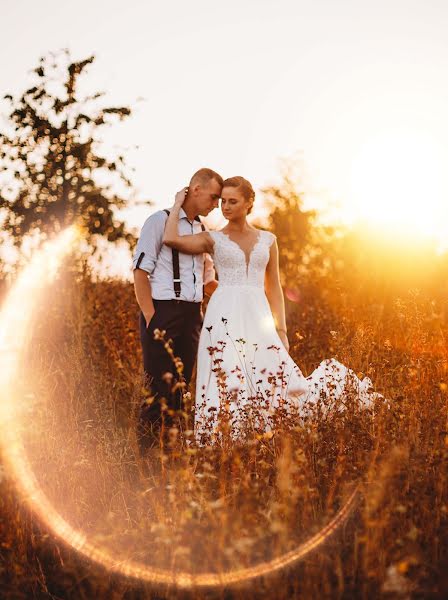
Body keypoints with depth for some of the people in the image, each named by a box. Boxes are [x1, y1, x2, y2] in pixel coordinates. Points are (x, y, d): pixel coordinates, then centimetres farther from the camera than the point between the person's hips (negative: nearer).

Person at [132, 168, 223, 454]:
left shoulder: (202, 229, 17)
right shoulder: (160, 220, -3)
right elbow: (141, 271, -8)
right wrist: (151, 319, -14)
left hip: (192, 315, 7)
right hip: (163, 311, -7)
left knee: (179, 389, 8)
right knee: (158, 389, -7)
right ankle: (147, 454, -1)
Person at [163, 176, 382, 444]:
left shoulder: (268, 239, 13)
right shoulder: (213, 239, 7)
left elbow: (274, 288, 14)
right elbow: (170, 239, -9)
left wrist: (282, 329, 6)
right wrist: (179, 204, 4)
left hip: (258, 317, 3)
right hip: (225, 318, -2)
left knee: (274, 379, -4)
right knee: (228, 384, -9)